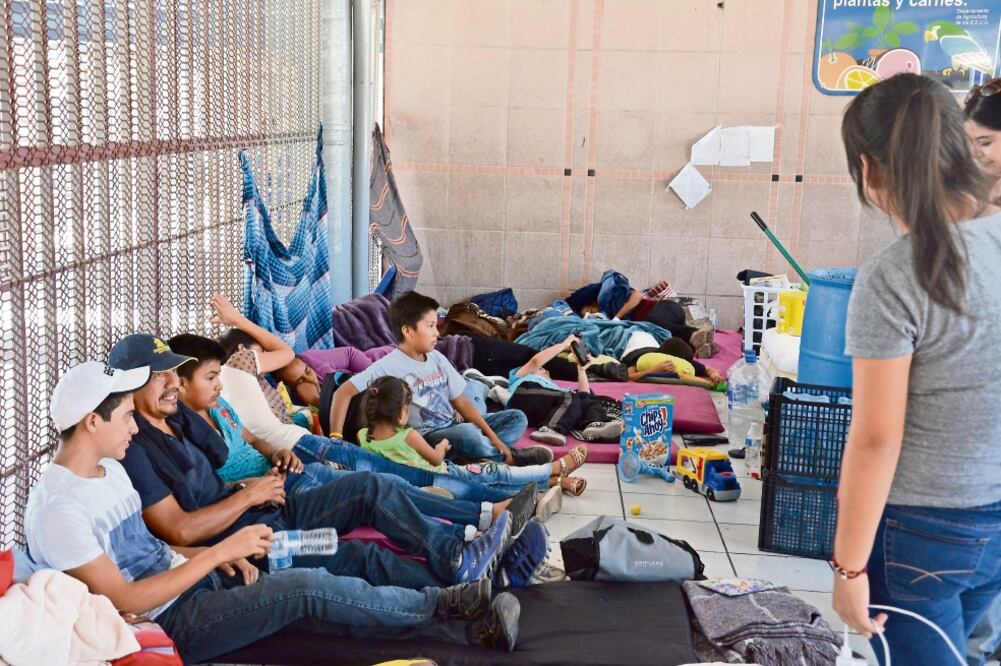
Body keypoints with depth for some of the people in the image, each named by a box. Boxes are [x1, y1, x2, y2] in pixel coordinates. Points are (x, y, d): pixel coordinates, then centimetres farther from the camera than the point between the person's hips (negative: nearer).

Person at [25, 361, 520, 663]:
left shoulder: (108, 469, 9)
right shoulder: (57, 510, -20)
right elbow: (124, 601, -22)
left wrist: (216, 559, 1)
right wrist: (219, 551, -22)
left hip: (187, 580, 9)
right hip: (164, 624, -8)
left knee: (306, 586, -10)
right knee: (308, 588, -22)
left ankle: (456, 617, -11)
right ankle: (446, 613, -11)